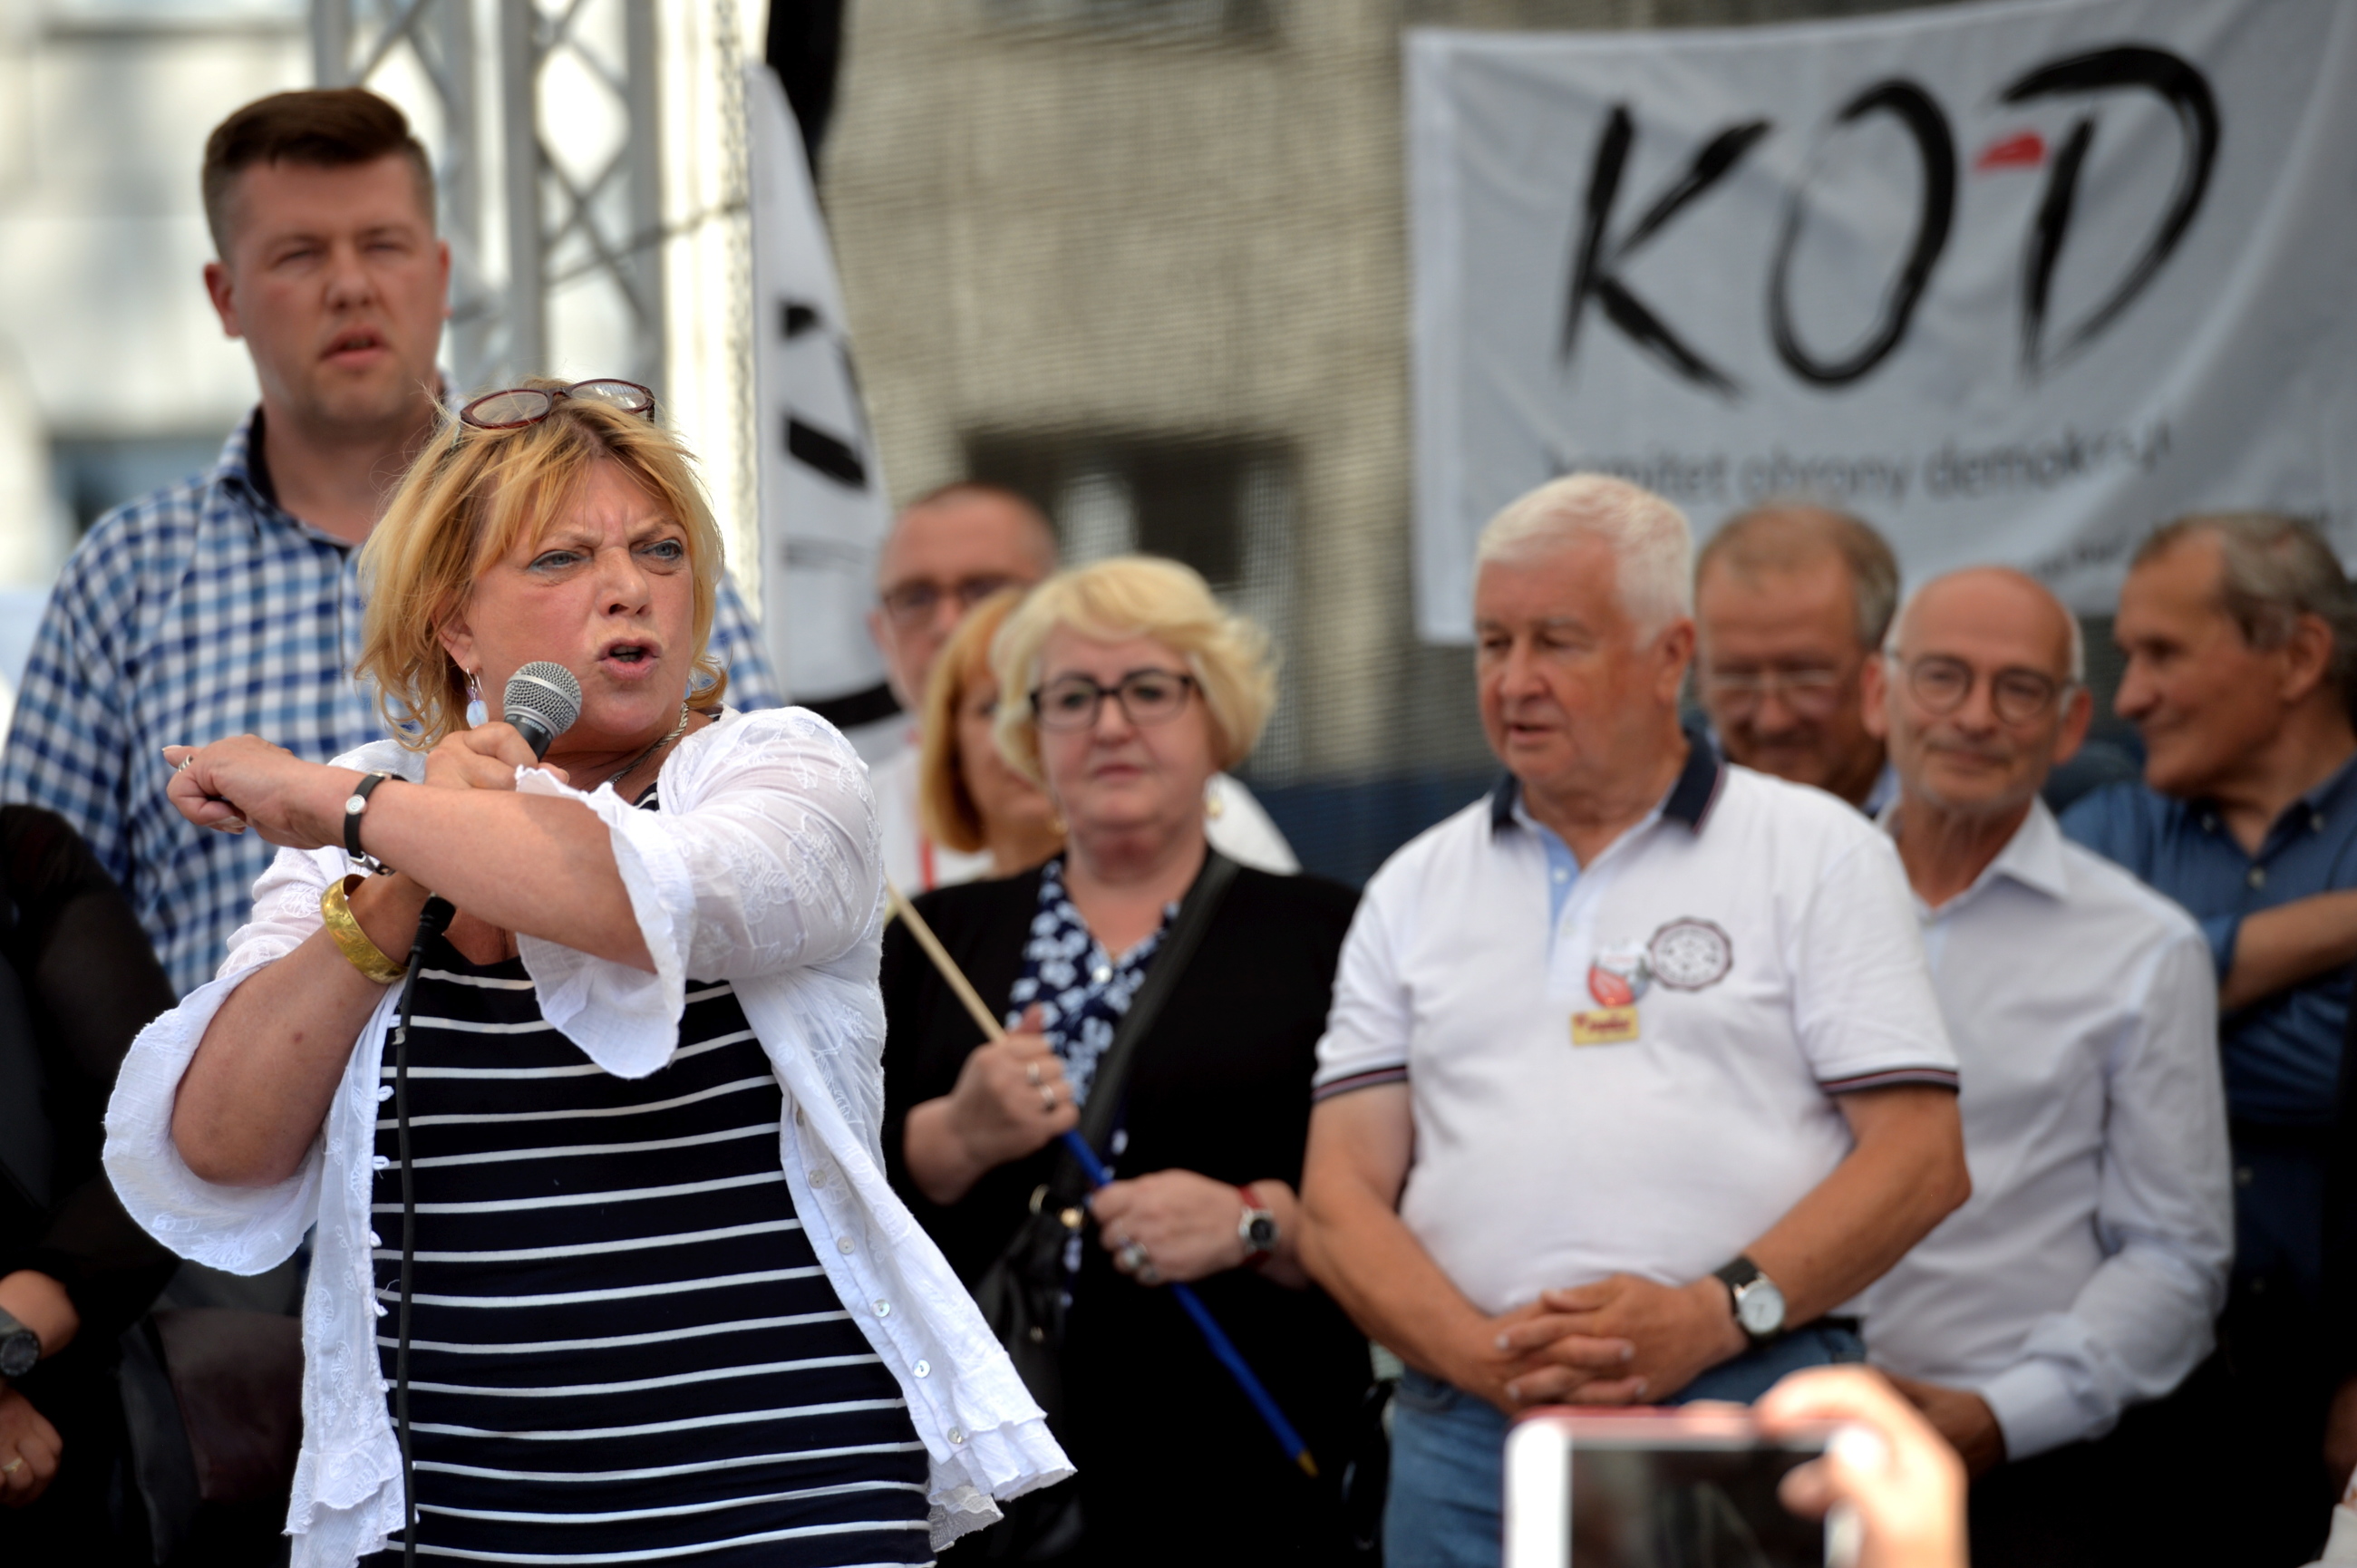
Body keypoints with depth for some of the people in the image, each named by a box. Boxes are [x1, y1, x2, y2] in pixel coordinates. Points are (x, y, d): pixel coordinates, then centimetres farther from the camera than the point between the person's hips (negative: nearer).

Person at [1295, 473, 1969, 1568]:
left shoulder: (1819, 853, 8)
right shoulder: (1414, 891, 17)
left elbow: (1920, 1158, 0)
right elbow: (1340, 1198, 9)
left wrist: (1714, 1315, -12)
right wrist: (1484, 1354, -9)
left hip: (1749, 1409, -3)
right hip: (1469, 1437, 3)